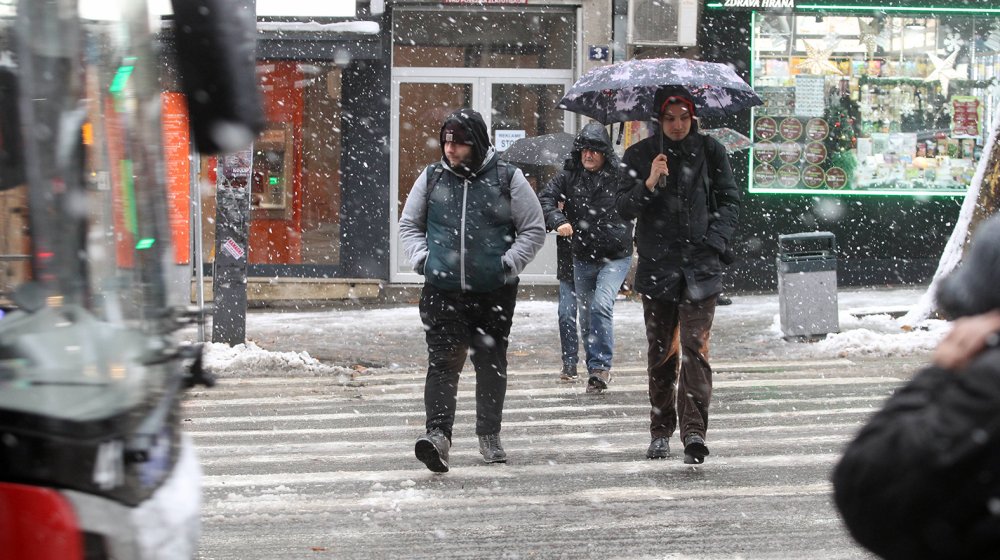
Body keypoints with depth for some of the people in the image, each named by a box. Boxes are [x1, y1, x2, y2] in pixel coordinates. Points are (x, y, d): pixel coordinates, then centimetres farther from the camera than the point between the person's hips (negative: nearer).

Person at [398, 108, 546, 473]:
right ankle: (438, 434, -20)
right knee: (443, 361, -11)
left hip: (494, 292, 0)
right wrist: (422, 258, 2)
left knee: (491, 363, 10)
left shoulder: (507, 178, 1)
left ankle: (489, 436, 23)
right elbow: (409, 225, 19)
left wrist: (509, 264, -6)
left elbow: (534, 229, 6)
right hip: (442, 291, 1)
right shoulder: (432, 178, 7)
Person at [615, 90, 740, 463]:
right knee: (661, 351, 7)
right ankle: (661, 432, 17)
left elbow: (730, 201, 10)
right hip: (657, 265, 1)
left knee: (695, 347, -12)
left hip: (700, 265, -1)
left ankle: (694, 431, -17)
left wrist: (716, 239, -4)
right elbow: (624, 208, -1)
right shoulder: (640, 155, 5)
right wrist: (648, 184, -18)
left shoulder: (710, 151, 5)